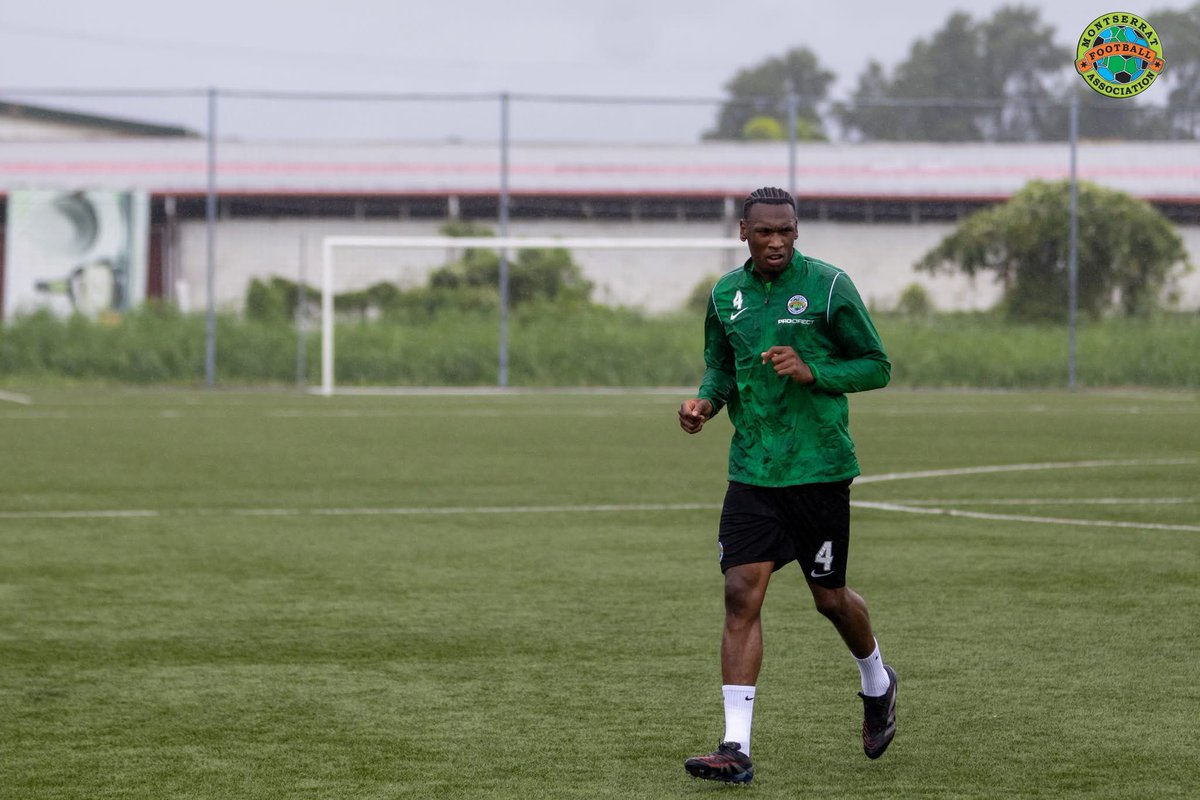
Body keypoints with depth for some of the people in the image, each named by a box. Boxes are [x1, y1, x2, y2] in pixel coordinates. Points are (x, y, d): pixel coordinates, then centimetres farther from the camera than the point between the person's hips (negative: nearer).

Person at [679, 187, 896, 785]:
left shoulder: (827, 287, -7)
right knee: (741, 595, -9)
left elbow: (877, 366, -3)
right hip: (751, 470, 3)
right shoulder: (725, 296, 6)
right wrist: (706, 400, -3)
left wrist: (812, 372, -19)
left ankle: (876, 683, 42)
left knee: (829, 596, 9)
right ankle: (736, 748, -11)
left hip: (819, 468, -3)